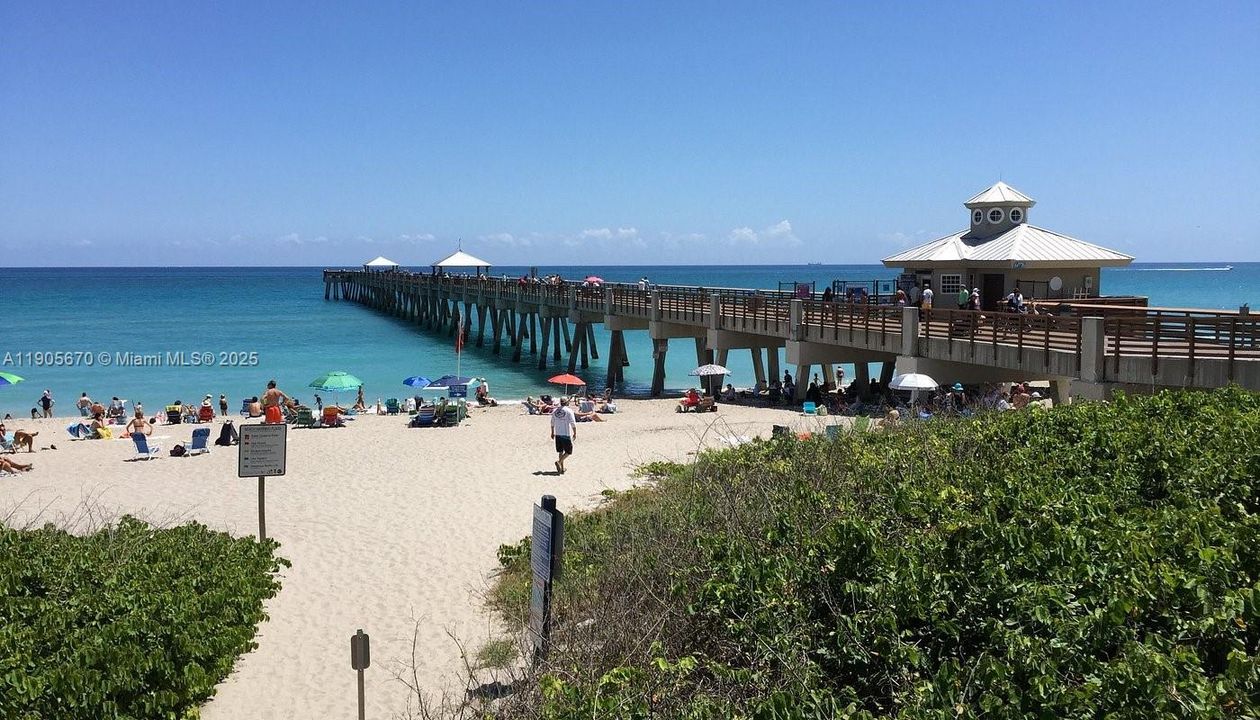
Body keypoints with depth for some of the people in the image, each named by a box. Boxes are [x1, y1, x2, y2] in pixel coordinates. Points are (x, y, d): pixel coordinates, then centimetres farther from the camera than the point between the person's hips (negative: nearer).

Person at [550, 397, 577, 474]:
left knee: (560, 451, 14)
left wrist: (552, 433, 24)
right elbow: (573, 424, -10)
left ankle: (562, 468, 16)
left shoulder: (554, 411, 7)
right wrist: (575, 433, -1)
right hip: (566, 434, -5)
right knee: (568, 451, 5)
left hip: (557, 434, 5)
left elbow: (552, 423, 14)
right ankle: (559, 462, -16)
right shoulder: (569, 411, -9)